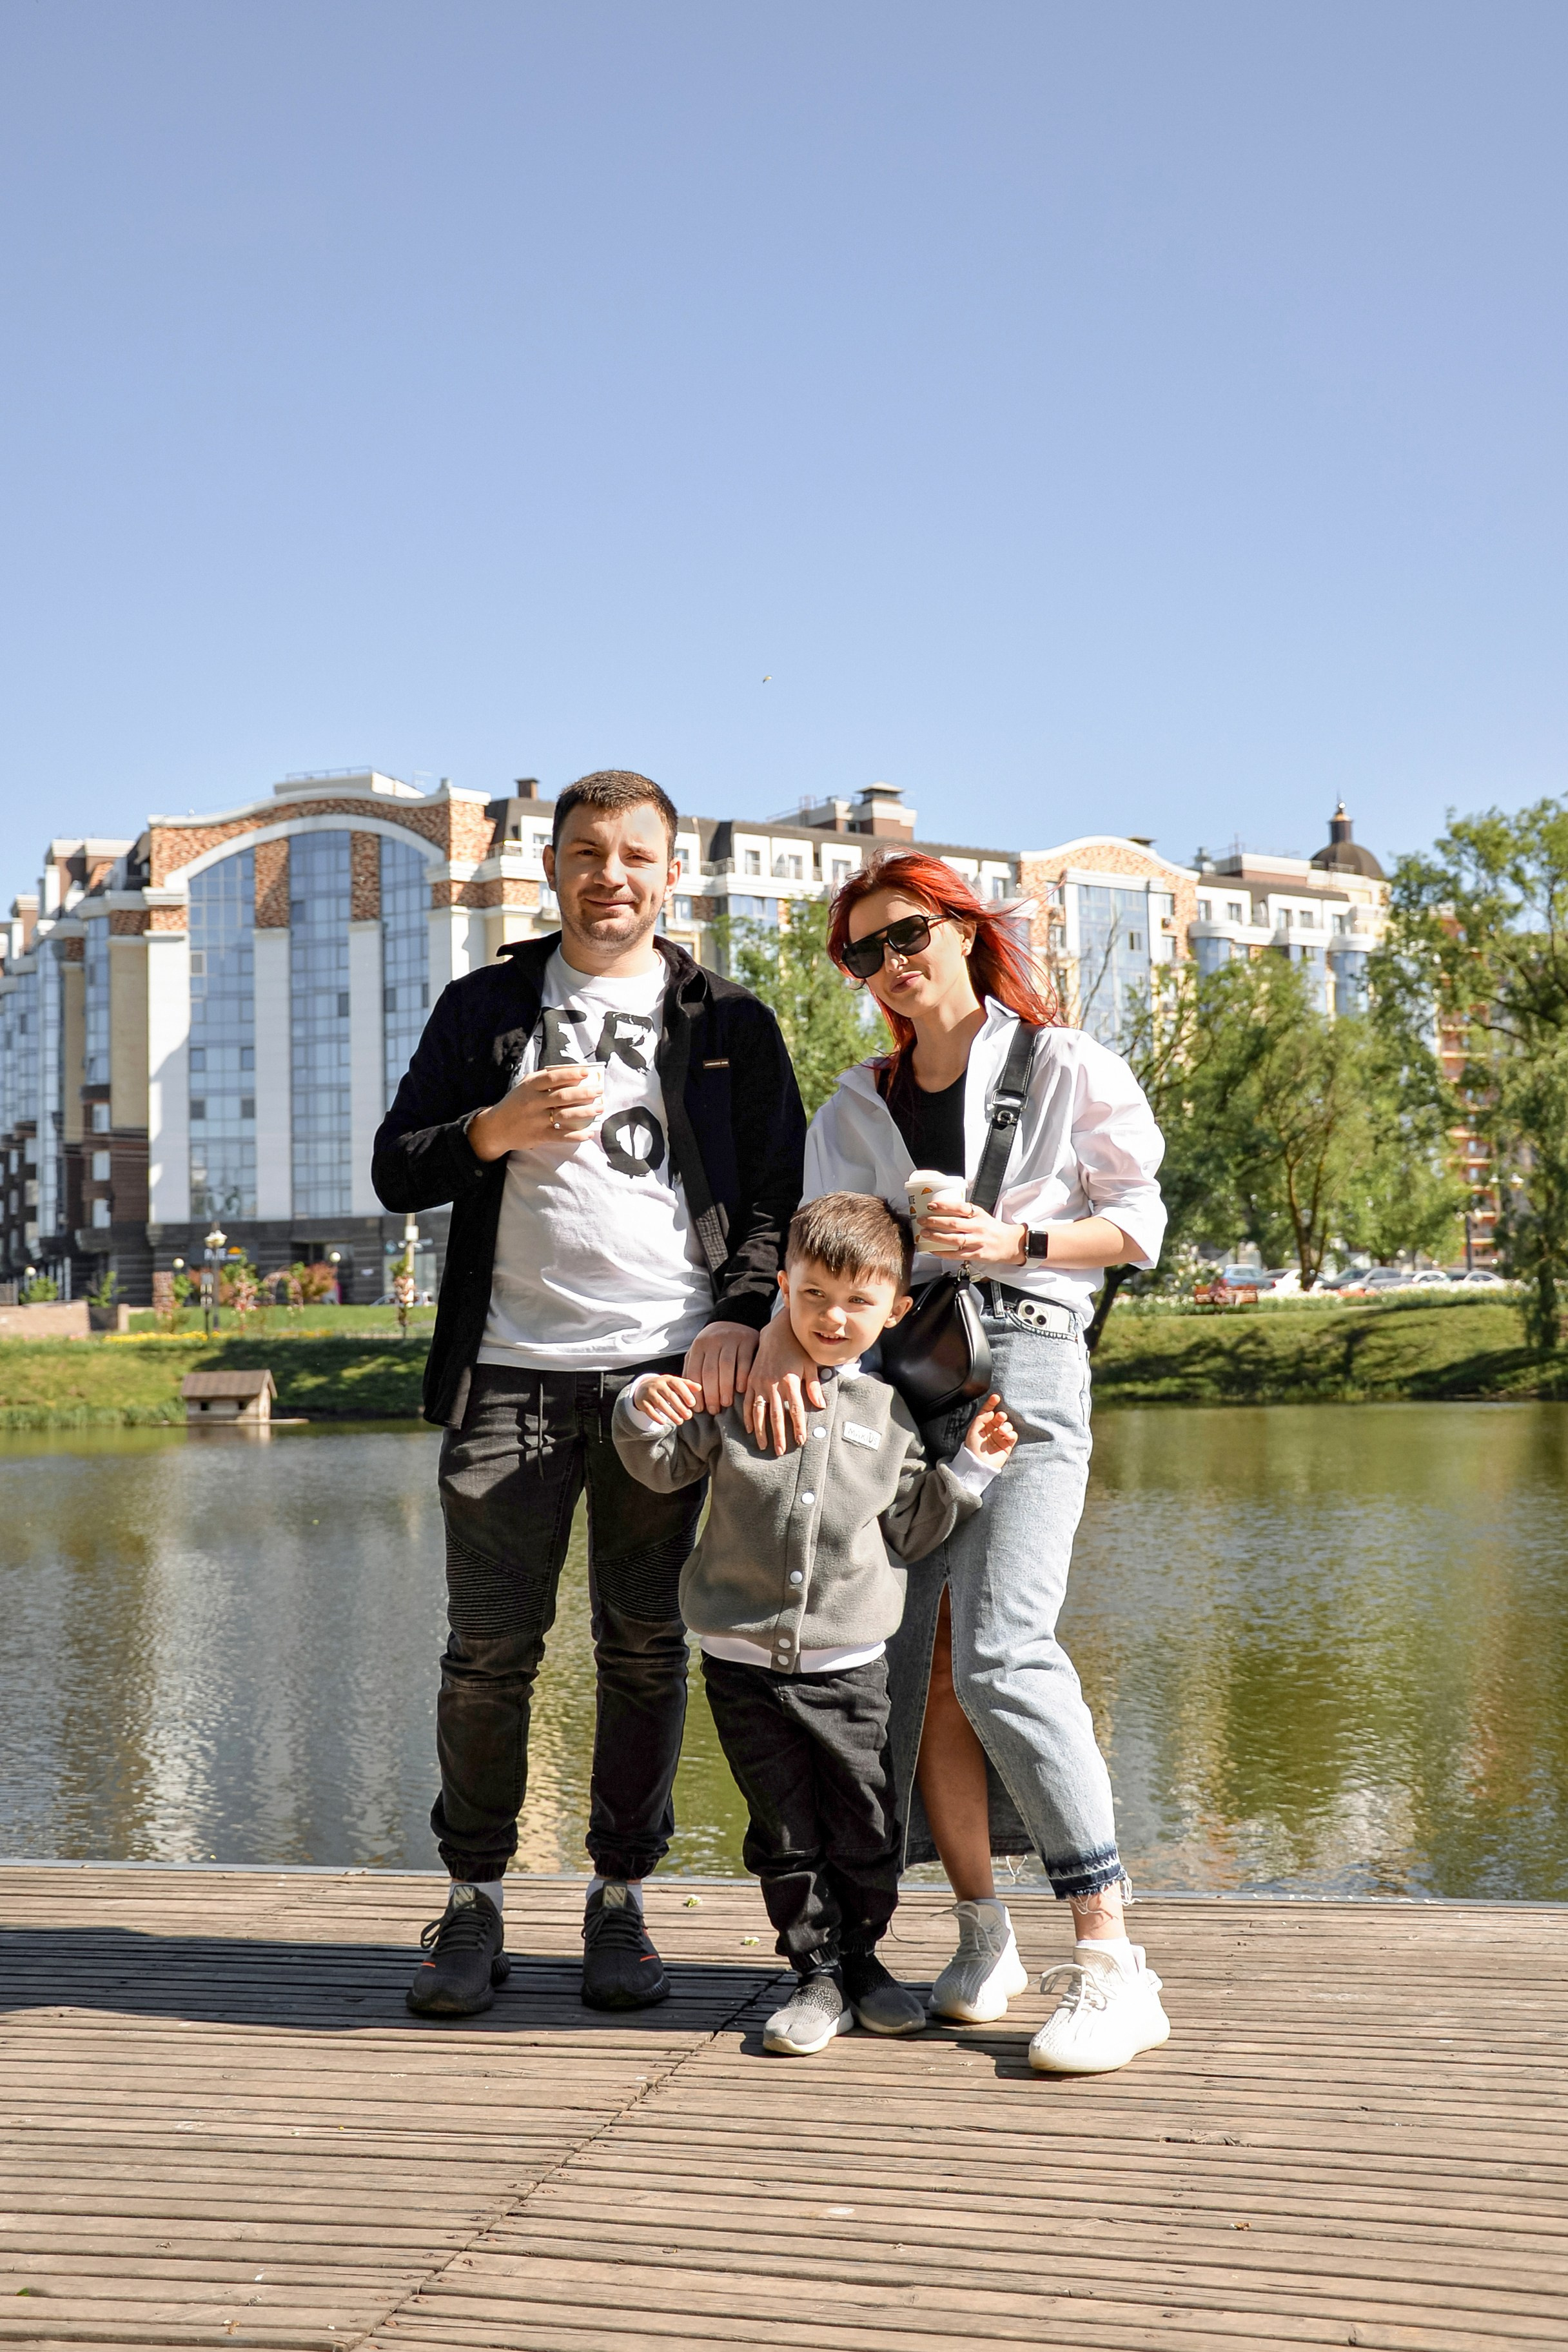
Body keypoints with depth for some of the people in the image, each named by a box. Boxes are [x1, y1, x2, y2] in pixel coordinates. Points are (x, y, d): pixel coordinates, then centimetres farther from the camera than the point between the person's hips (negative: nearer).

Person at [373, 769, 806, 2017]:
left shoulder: (729, 1023, 13)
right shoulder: (485, 1009, 14)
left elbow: (780, 1198, 9)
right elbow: (396, 1169, 10)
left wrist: (739, 1316, -8)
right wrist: (496, 1128, -10)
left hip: (669, 1366, 0)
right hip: (513, 1371, 0)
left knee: (647, 1648, 2)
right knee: (489, 1648, -1)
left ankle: (621, 1899, 13)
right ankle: (474, 1902, 11)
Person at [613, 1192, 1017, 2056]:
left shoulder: (892, 1410, 4)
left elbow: (909, 1529, 9)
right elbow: (667, 1468, 7)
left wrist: (967, 1470, -1)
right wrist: (645, 1415, -12)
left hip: (850, 1661, 1)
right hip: (744, 1655, -1)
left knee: (866, 1828, 6)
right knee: (785, 1830, 6)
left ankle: (861, 1957, 27)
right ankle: (817, 1972, 18)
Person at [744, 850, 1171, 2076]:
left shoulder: (1066, 1067, 7)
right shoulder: (860, 1105, 17)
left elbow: (1136, 1222, 6)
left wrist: (1014, 1241, -11)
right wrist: (781, 1342, -18)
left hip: (1024, 1360, -5)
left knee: (999, 1653, -19)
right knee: (921, 1662, -1)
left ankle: (1111, 1963, -18)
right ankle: (984, 1934, 13)